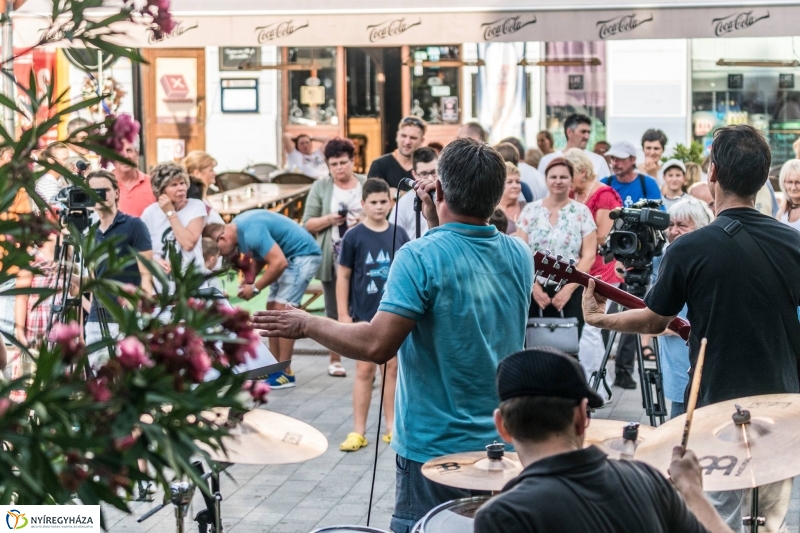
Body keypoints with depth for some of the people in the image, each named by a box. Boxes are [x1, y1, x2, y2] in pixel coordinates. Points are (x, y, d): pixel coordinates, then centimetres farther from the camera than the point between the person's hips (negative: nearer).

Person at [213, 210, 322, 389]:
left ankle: (285, 374, -13)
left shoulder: (251, 232, -27)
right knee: (272, 310, 8)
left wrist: (255, 288, -18)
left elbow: (279, 262, -30)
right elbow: (257, 256, 14)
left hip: (303, 255, -10)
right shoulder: (238, 227, 3)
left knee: (282, 310, -14)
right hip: (288, 256, 10)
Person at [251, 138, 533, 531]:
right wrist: (437, 226, 13)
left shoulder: (421, 257, -18)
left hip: (436, 450, -6)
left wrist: (308, 325, -10)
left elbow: (377, 345, -24)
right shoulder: (520, 256, 1)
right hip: (505, 449, 6)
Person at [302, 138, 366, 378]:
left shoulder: (367, 184, 5)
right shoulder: (320, 186, 4)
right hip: (332, 260, 0)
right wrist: (329, 219, -15)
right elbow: (308, 224, 2)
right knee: (335, 311, 7)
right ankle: (335, 359, 17)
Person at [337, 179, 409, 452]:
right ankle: (358, 431, 8)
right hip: (364, 315, -2)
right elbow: (343, 276, -3)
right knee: (364, 371, 2)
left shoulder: (399, 235, 3)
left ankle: (392, 427, 17)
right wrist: (343, 313, -7)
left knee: (392, 368, 8)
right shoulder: (354, 237, -5)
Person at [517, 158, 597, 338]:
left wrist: (569, 289, -9)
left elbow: (589, 255, 0)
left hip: (571, 291, -1)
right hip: (536, 290, 1)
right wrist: (533, 286, -7)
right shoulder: (531, 210, 7)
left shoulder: (582, 212, 4)